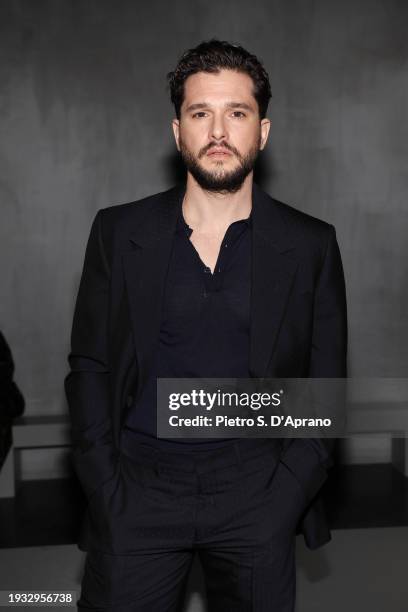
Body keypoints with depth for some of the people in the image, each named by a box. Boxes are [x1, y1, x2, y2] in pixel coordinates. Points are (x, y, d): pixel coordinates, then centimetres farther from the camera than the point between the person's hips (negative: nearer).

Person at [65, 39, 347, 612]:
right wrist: (108, 494, -4)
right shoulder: (118, 232, 2)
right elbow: (89, 366, 4)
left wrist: (281, 502, -6)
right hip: (139, 484, 1)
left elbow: (326, 387, 3)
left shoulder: (310, 245, 0)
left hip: (259, 491, 0)